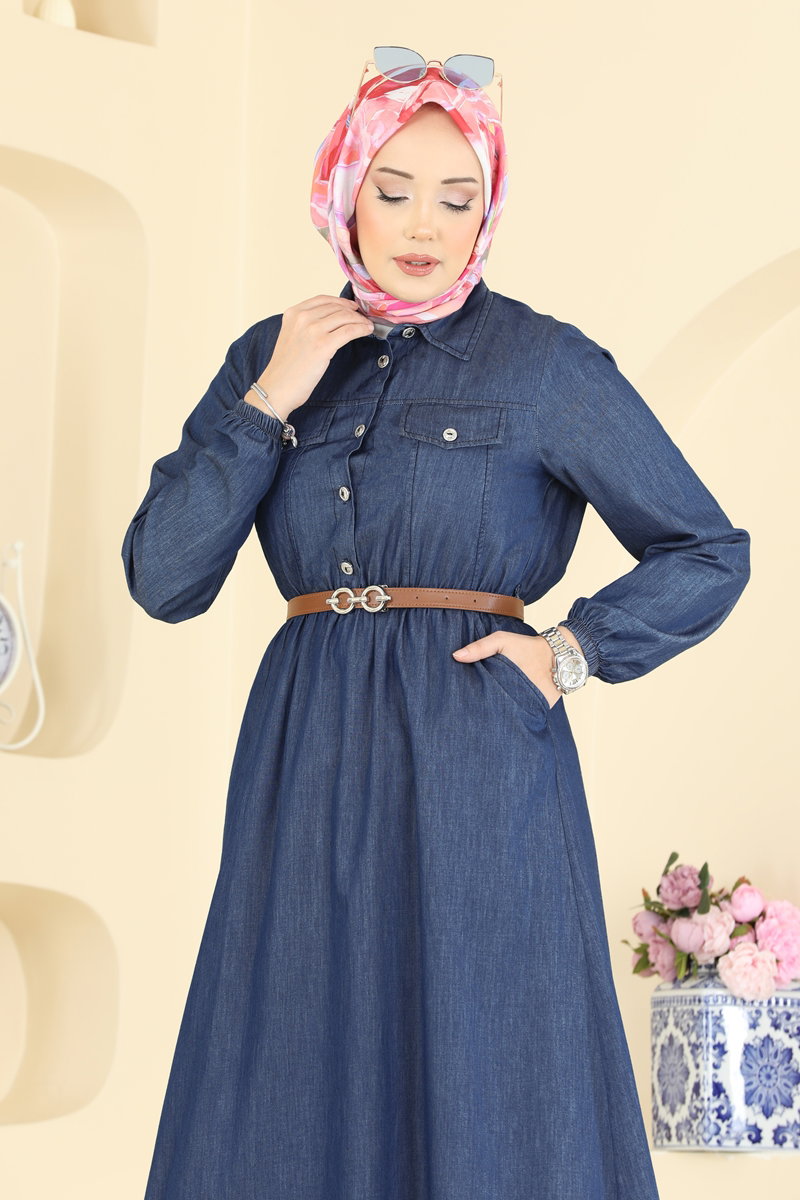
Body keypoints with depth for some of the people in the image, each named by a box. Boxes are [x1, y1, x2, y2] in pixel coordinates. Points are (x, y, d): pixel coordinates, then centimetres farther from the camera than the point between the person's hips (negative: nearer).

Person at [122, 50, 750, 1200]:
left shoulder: (546, 362, 1)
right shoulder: (271, 356, 10)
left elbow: (709, 556, 6)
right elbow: (161, 578, 1)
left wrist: (572, 653, -6)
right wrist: (269, 403, -6)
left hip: (476, 770, -3)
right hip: (307, 761, 3)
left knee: (481, 1095, -1)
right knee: (299, 1101, 7)